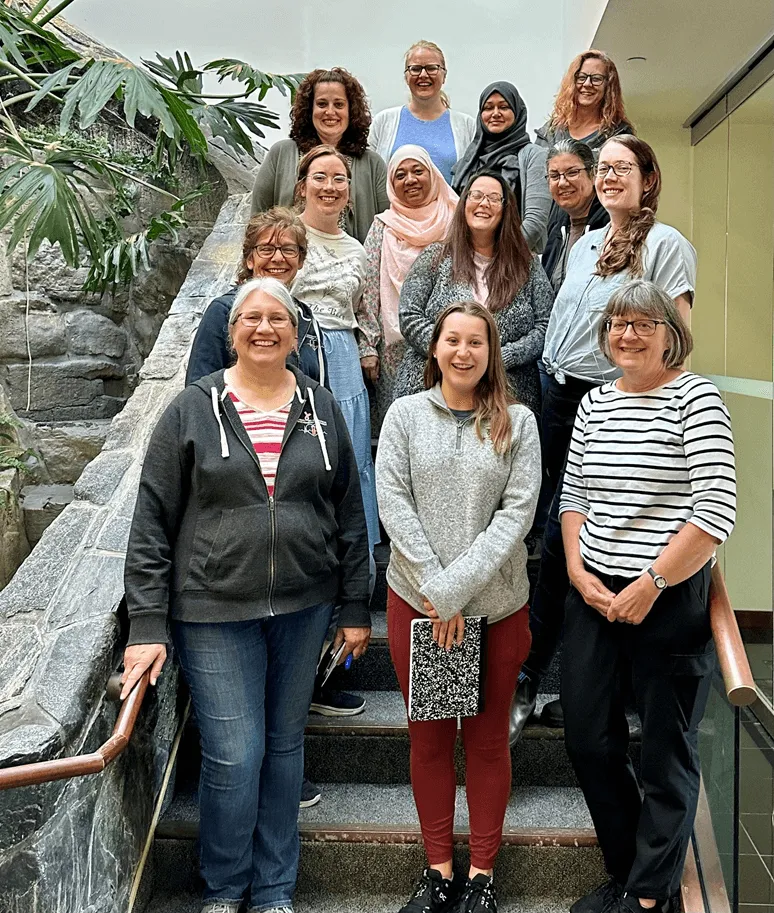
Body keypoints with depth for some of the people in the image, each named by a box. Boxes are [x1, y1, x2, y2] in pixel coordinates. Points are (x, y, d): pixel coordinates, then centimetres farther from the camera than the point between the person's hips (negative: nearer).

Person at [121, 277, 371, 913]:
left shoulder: (321, 409, 4)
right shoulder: (193, 411, -4)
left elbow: (349, 513, 8)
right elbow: (152, 522, -4)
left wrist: (355, 607, 7)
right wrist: (147, 624, -10)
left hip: (303, 607, 3)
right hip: (214, 611, -2)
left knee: (284, 745, 14)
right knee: (233, 757, -1)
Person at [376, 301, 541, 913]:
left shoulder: (517, 423, 0)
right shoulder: (405, 415, 2)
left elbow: (518, 511, -8)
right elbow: (392, 501, -5)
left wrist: (458, 587, -16)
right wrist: (435, 587, -13)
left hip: (497, 604, 0)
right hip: (416, 602, 1)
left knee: (489, 738, 10)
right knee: (428, 736, 11)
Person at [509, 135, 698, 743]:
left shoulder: (665, 244, -3)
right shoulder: (583, 246, 19)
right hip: (562, 396, 7)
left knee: (561, 539, -8)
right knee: (579, 534, 7)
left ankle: (525, 683, 3)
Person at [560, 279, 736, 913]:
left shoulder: (696, 397, -8)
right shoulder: (595, 402, 8)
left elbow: (717, 511, -16)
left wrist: (649, 586, -16)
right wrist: (578, 571, -2)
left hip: (670, 597, -6)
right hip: (594, 593, 6)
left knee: (667, 752, 7)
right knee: (588, 740, 13)